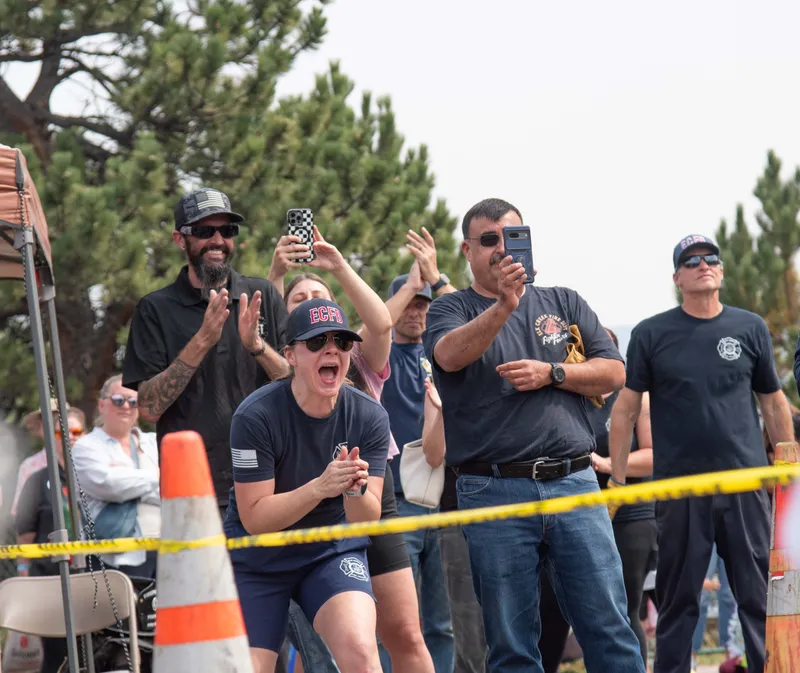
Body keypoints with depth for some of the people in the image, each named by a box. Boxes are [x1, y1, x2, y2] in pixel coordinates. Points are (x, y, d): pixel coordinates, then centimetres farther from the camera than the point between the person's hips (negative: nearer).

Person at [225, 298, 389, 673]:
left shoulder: (369, 417, -11)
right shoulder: (256, 416, -20)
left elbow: (367, 519, -12)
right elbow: (254, 518, -21)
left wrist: (356, 490, -35)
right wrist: (320, 488, -36)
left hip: (333, 552, 1)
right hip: (257, 560, -1)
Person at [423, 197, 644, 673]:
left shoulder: (564, 304, 17)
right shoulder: (452, 310, 8)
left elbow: (613, 373, 10)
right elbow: (450, 355, -15)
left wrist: (551, 373, -5)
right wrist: (503, 305, -28)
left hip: (575, 485, 2)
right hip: (494, 492, -2)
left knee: (609, 629, -3)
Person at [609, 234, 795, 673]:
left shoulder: (750, 329, 7)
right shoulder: (652, 335, 3)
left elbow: (774, 404, 13)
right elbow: (626, 409, 4)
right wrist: (617, 478, -1)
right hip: (679, 485, -1)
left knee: (760, 595, 1)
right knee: (677, 599, 5)